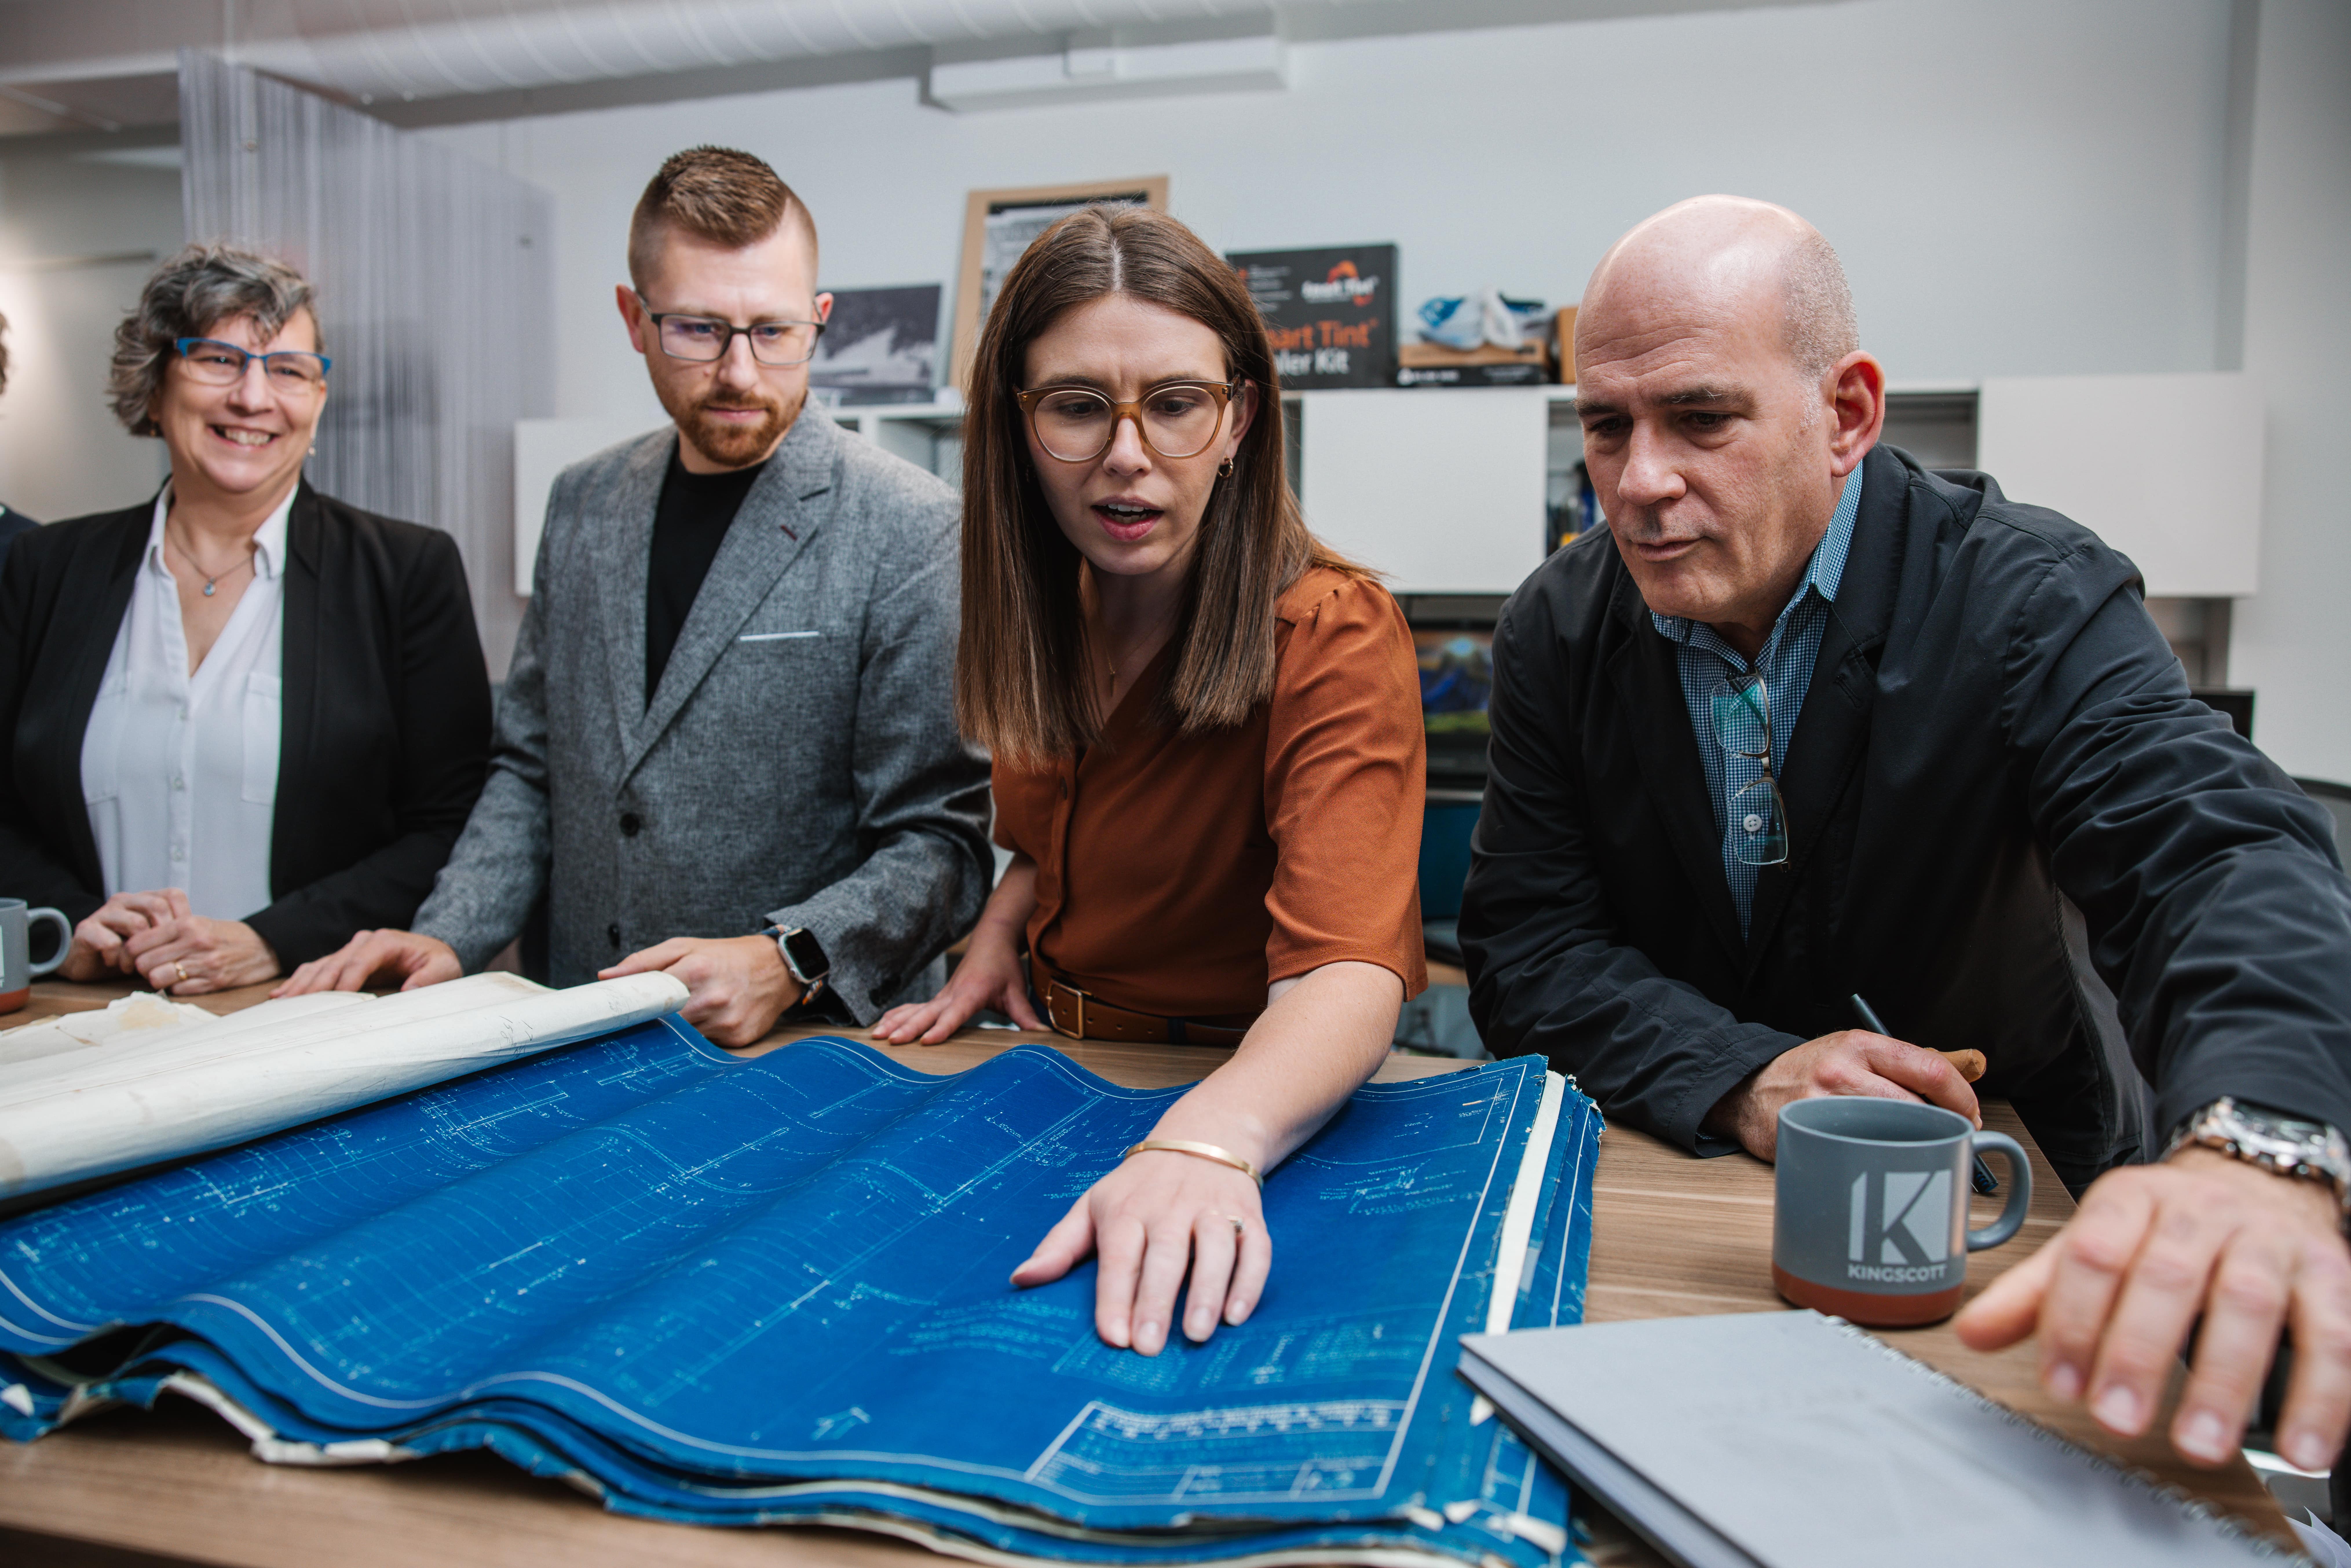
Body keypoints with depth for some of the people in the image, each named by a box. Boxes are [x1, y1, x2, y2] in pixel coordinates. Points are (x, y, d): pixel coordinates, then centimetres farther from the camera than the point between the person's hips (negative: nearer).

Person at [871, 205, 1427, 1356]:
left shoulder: (1336, 638, -17)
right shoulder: (1044, 615, 3)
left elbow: (1350, 972, -31)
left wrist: (1206, 1143, -50)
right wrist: (1001, 933, 0)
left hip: (1266, 1105, -6)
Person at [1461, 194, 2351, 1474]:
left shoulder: (2029, 596, -12)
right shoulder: (1559, 629, -3)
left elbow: (2222, 854, -28)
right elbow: (1525, 946, -5)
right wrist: (1744, 1079, -24)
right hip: (1672, 1196, 1)